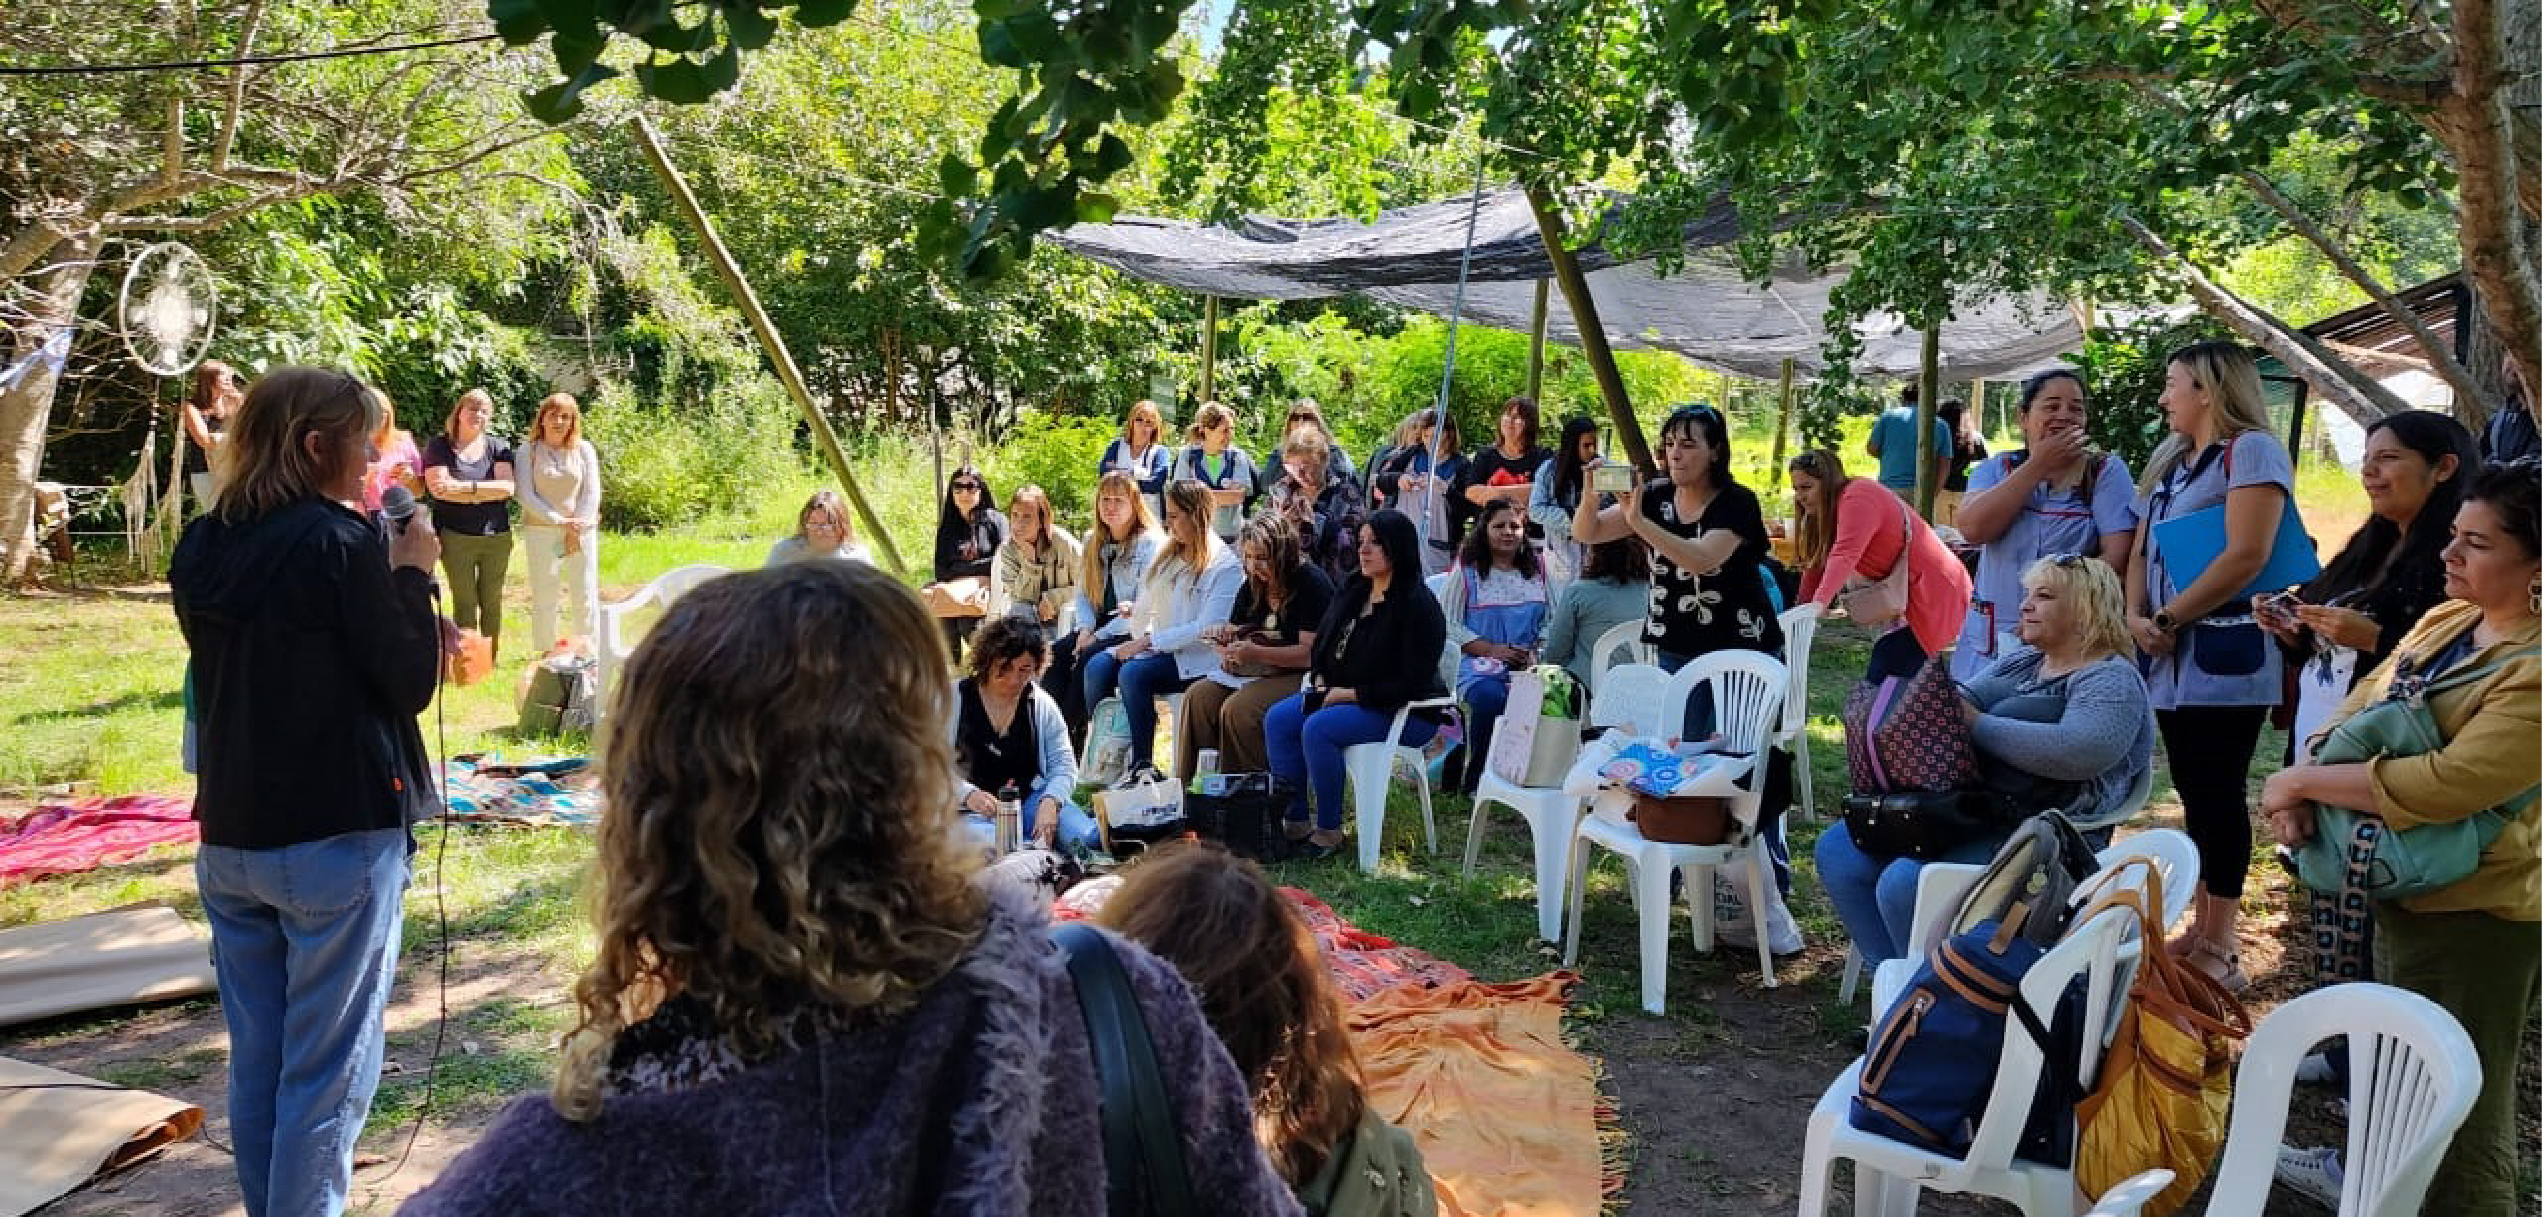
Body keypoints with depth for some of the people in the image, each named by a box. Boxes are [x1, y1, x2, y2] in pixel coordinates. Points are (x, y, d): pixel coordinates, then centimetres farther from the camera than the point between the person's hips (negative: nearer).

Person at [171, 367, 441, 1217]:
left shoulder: (201, 549, 6)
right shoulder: (339, 542, -15)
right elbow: (408, 685, -11)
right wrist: (411, 575, -1)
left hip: (229, 835, 7)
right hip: (339, 837, -7)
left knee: (256, 1061, 17)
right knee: (327, 1069, 3)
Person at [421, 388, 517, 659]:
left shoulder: (498, 446, 7)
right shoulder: (438, 446, 2)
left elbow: (507, 486, -7)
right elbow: (438, 489, -12)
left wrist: (464, 486, -16)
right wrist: (486, 493, -10)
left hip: (496, 536, 2)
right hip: (456, 537, -2)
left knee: (492, 602, 8)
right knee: (464, 602, 2)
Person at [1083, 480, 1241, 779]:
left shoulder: (1225, 566, -8)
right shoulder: (1166, 555, 17)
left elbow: (1207, 630, -16)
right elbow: (1146, 609, 16)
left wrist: (1149, 640, -17)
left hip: (1197, 658, -7)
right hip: (1158, 650, 7)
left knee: (1133, 673, -31)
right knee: (1097, 665, -17)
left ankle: (1143, 766, -21)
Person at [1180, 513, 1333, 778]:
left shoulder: (1312, 584, -12)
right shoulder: (1253, 586, 12)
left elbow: (1312, 652, -19)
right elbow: (1234, 629, 23)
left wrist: (1257, 654, -27)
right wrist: (1223, 637, -3)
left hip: (1299, 675, -8)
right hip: (1250, 672, 8)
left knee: (1238, 708, -31)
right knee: (1197, 698, -16)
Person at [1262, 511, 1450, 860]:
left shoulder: (1417, 605, -16)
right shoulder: (1351, 590, 9)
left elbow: (1412, 684, -20)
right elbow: (1322, 643, 20)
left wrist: (1350, 693, -19)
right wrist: (1319, 680, -1)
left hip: (1406, 713, -8)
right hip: (1338, 695, 9)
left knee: (1318, 728, -29)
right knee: (1277, 720, -10)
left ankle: (1329, 831, -16)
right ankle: (1294, 820, -7)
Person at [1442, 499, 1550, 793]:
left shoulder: (1537, 570, 16)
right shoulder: (1467, 570, 4)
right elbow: (1447, 621, -3)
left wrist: (1537, 650, -4)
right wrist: (1492, 650, -10)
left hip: (1529, 664, 3)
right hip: (1480, 666, -3)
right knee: (1491, 698, -36)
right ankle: (1476, 778, -14)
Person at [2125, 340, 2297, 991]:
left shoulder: (2251, 450, -8)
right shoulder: (2167, 461, 18)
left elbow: (2246, 555, -18)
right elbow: (2142, 552, 16)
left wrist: (2168, 619, -13)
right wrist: (2137, 618, -3)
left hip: (2225, 657, -8)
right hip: (2171, 661, 8)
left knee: (2219, 796, -4)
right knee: (2195, 797, 12)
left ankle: (2220, 947, 3)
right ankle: (2201, 930, 21)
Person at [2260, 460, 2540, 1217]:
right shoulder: (2445, 621, 3)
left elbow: (2445, 785, -32)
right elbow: (2360, 709, 5)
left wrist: (2303, 781, -22)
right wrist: (2299, 795, -13)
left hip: (2475, 914, -9)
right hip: (2406, 889, 9)